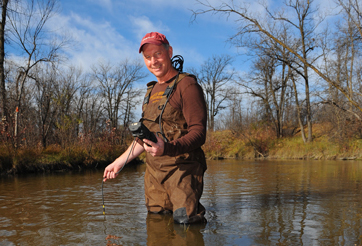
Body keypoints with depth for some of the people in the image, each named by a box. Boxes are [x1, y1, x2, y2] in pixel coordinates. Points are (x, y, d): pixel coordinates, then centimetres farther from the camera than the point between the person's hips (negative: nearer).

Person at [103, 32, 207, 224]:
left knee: (184, 220, -19)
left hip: (182, 167, -6)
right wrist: (119, 162, 22)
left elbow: (198, 133, -14)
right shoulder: (151, 91, 20)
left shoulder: (186, 85, -6)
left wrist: (167, 148, -31)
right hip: (153, 170, 7)